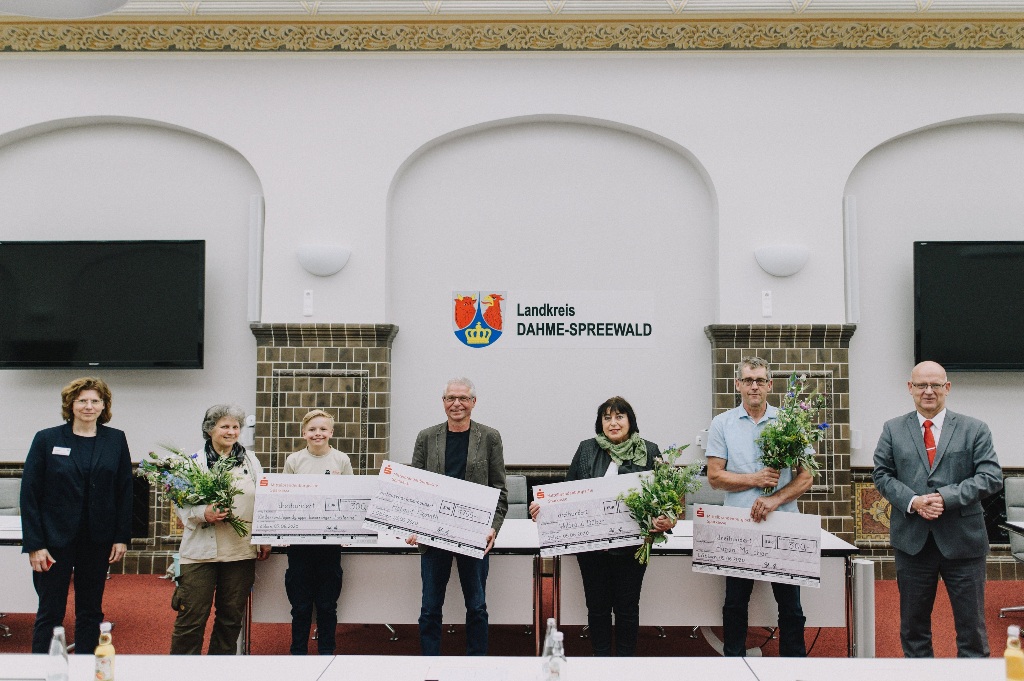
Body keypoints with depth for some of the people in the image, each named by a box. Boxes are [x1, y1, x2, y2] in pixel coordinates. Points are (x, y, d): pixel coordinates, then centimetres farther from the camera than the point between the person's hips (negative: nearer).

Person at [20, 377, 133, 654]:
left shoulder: (116, 441, 3)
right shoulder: (47, 440, -2)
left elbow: (124, 492, 5)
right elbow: (29, 494, -4)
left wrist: (122, 537, -1)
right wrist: (34, 544, -10)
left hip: (98, 542, 2)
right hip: (55, 540, -2)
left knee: (91, 611, 9)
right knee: (50, 613, 2)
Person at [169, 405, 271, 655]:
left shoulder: (251, 461, 9)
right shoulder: (195, 461, 0)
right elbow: (181, 503, 0)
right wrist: (203, 513, -19)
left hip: (241, 551, 3)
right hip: (201, 550, -3)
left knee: (232, 617, 10)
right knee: (192, 617, -3)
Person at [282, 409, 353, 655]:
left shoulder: (341, 460, 3)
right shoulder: (293, 461, 5)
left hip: (330, 540, 0)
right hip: (299, 540, 0)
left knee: (327, 604, 7)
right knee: (300, 604, 6)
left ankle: (326, 652, 18)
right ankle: (298, 652, 17)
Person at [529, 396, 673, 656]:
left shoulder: (649, 452, 2)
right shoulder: (587, 449, 7)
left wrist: (666, 520, -17)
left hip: (631, 545, -1)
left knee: (627, 607, 7)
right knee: (597, 606, 9)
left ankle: (625, 658, 22)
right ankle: (600, 657, 23)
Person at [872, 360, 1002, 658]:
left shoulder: (975, 429, 2)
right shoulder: (893, 429, 7)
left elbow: (991, 476, -6)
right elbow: (882, 474, 4)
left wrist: (947, 497, -17)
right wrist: (912, 501, -13)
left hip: (963, 540, -1)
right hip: (913, 540, 2)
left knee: (971, 623, 4)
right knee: (913, 622, 12)